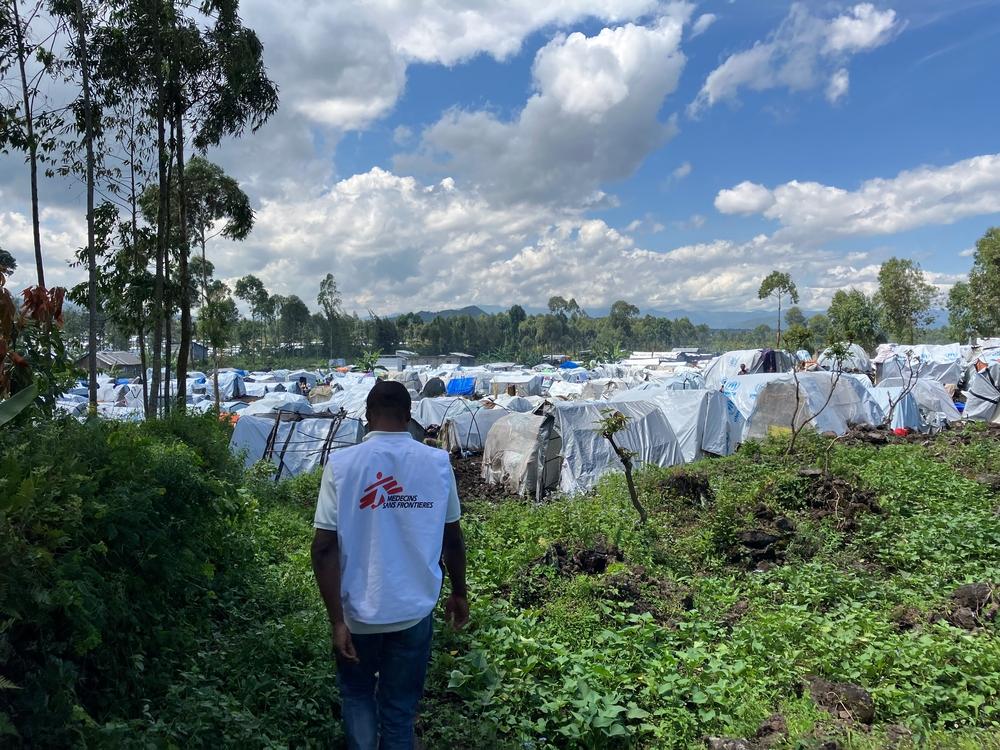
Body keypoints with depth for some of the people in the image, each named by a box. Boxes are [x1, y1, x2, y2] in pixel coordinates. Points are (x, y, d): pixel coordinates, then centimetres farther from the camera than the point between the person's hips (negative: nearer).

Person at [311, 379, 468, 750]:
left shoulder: (341, 465, -12)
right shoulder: (438, 463, -7)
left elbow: (324, 548, -14)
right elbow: (452, 539, 2)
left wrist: (336, 620, -9)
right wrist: (459, 593, 15)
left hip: (358, 611, -1)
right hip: (414, 609, 1)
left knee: (357, 693, 24)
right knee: (400, 706, 18)